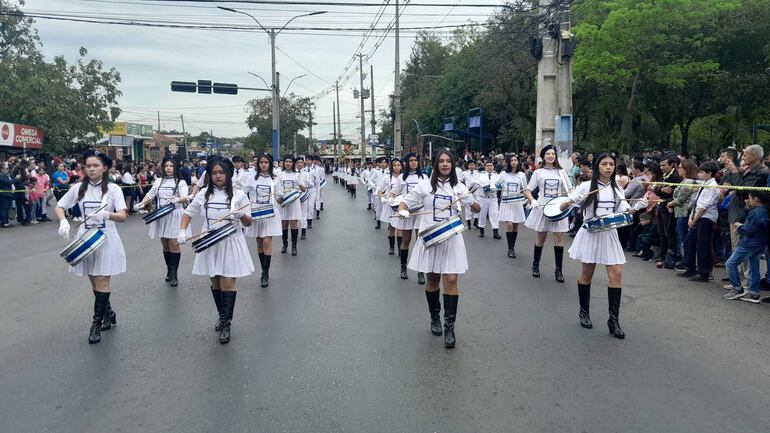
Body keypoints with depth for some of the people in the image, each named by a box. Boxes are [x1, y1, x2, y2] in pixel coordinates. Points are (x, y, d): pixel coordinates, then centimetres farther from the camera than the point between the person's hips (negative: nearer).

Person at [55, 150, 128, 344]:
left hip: (105, 239, -3)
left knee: (102, 282, -4)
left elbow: (122, 216, -14)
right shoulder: (78, 188, 2)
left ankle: (97, 323, 4)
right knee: (94, 282, 12)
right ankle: (108, 313, 31)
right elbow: (59, 207, 9)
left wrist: (107, 215, -35)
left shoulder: (113, 189, -6)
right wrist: (63, 222, -11)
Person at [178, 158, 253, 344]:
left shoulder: (238, 195, -3)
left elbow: (248, 223, -1)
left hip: (231, 243, -3)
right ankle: (223, 316, 31)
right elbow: (188, 213, 14)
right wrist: (182, 231, -2)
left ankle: (226, 325, -1)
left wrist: (241, 215, -23)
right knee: (215, 282, 12)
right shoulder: (203, 194, 4)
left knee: (228, 282, -8)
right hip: (209, 243, 3)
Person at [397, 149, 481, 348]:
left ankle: (449, 327, -1)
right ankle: (435, 318, 31)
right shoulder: (425, 186, 1)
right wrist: (402, 211, -18)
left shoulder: (458, 187, 6)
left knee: (451, 280, -9)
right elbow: (405, 202, 5)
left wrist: (469, 200, -14)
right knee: (432, 279, 11)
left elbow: (477, 209, 7)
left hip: (451, 239, 0)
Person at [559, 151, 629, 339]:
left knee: (616, 274, -6)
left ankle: (613, 319, 1)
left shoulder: (617, 188, 7)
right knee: (586, 275, 8)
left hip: (609, 235, 3)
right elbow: (562, 208, -7)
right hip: (590, 234, -3)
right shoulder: (586, 186, -5)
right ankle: (584, 312, 27)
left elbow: (624, 212, 5)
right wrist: (569, 203, -29)